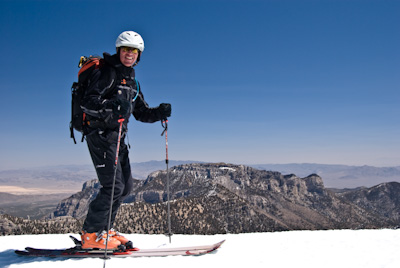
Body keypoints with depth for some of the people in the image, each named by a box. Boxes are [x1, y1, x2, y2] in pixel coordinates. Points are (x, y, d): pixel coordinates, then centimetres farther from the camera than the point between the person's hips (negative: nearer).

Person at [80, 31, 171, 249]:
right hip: (100, 133, -9)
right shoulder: (107, 73, -7)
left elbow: (141, 113, 18)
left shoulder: (131, 81, 19)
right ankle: (91, 234, -3)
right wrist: (112, 105, -35)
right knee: (114, 185, -14)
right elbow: (87, 102, -18)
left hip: (117, 137, 9)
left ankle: (104, 228, 19)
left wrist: (159, 112, 0)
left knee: (126, 185, 8)